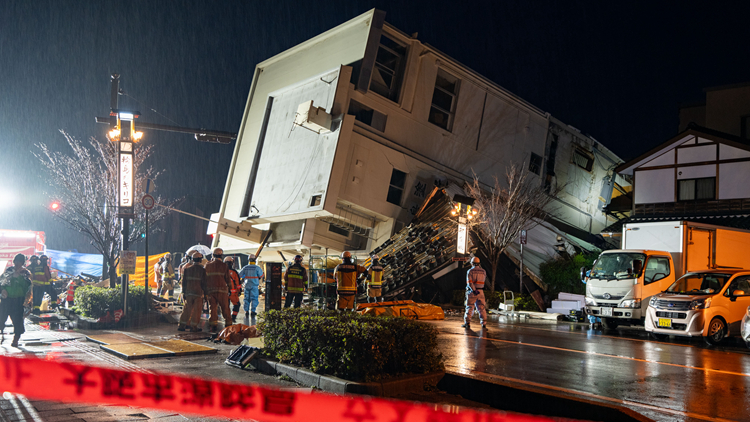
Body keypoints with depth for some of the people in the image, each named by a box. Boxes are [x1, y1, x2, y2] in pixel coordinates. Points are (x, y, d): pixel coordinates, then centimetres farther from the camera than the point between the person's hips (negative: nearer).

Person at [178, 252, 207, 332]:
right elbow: (205, 283, -6)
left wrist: (183, 292, 13)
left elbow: (184, 281, 7)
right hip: (198, 292, -4)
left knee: (187, 309, 12)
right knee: (197, 310, 3)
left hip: (188, 292, 4)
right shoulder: (202, 270, -7)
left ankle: (181, 325, 15)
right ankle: (193, 327, 5)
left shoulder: (187, 269, 4)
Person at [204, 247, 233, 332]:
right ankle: (228, 325, 10)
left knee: (212, 308, 6)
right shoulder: (224, 266, -3)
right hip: (222, 290, -2)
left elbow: (205, 278, 10)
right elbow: (227, 278, -1)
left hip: (210, 290, 2)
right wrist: (230, 287, 10)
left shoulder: (208, 266, 5)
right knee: (225, 308, 6)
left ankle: (213, 325, 2)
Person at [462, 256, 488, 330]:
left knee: (469, 307, 3)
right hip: (481, 292, 3)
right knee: (481, 308, 7)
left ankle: (467, 323, 2)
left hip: (472, 291, -3)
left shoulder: (470, 271, -6)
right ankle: (484, 323, 3)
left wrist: (474, 290, -21)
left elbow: (469, 282, -17)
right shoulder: (483, 271, 7)